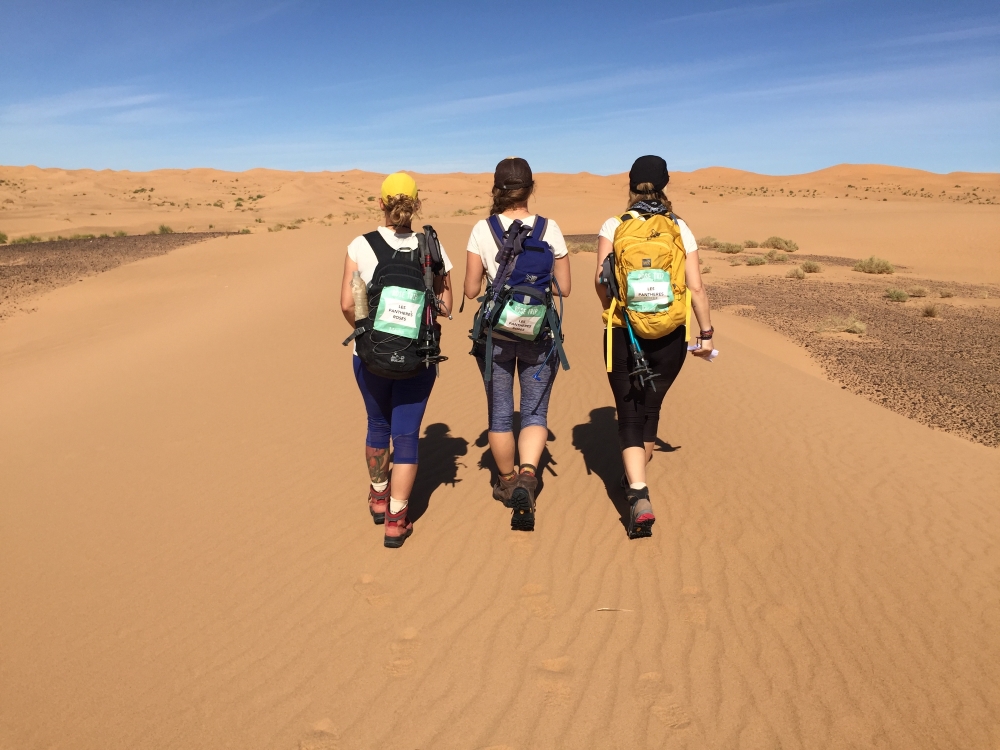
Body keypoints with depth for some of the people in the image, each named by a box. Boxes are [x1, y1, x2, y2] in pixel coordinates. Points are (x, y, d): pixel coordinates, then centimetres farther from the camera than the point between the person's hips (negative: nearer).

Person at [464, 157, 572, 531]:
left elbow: (471, 290, -3)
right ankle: (527, 475, -12)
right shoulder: (549, 229, -5)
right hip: (539, 335, 0)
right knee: (534, 413, 10)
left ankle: (507, 482, 31)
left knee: (500, 414, 16)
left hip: (495, 334, 0)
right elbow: (563, 288, -1)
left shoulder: (482, 230, -6)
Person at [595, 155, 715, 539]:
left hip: (623, 336, -2)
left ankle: (639, 496, -11)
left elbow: (601, 281, -9)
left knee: (629, 414, 5)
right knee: (650, 408, 22)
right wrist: (706, 333, 7)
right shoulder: (679, 229, 1)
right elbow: (696, 287, -3)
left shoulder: (613, 227, -2)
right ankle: (636, 477, 42)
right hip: (670, 338, 2)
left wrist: (614, 311, 9)